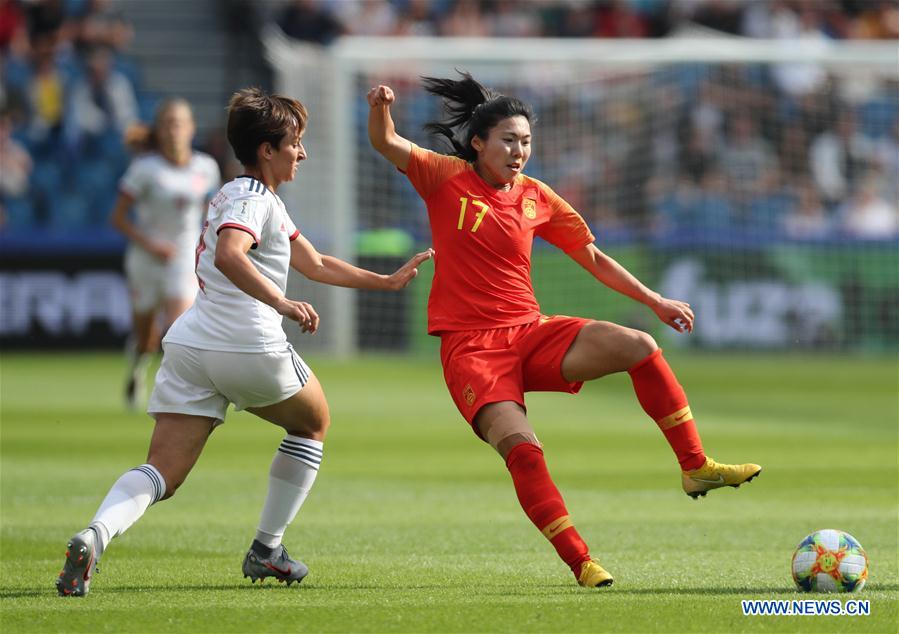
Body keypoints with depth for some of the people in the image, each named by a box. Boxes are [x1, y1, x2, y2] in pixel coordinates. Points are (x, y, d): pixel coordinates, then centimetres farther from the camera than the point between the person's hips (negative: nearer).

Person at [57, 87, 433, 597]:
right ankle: (267, 549, 21)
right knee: (313, 423, 22)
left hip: (191, 345, 8)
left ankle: (94, 536, -31)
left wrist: (387, 282, 36)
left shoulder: (265, 201, 25)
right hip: (249, 350, -8)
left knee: (163, 473, -2)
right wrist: (282, 304, -32)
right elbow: (229, 256, -28)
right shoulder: (252, 198, -7)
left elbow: (316, 265, 34)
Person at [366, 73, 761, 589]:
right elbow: (386, 143, -10)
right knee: (520, 446, -26)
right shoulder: (446, 179, 0)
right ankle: (581, 563, -21)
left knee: (638, 347, -17)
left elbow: (594, 259, 18)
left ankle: (696, 467, -7)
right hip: (470, 347, -4)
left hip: (531, 333, 4)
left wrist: (656, 301, 16)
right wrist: (380, 108, -32)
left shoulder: (537, 198, 9)